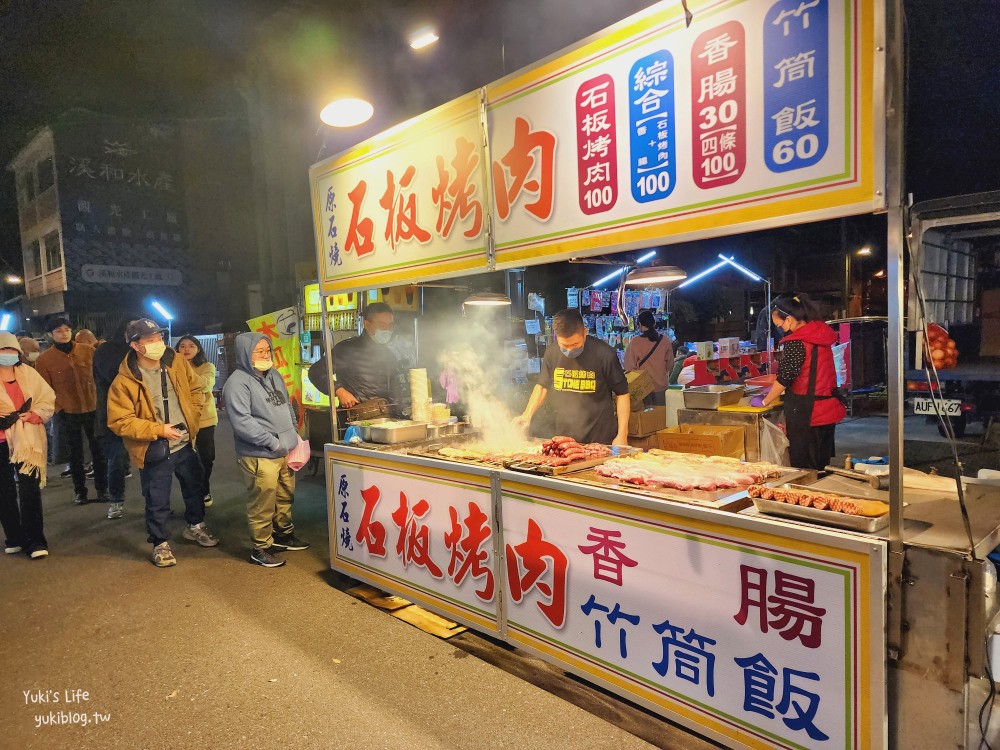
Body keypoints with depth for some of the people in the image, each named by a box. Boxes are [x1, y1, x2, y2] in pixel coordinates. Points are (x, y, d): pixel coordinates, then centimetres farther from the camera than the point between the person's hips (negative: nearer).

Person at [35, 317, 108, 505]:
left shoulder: (88, 350, -2)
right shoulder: (43, 359, -4)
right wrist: (58, 409, -8)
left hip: (93, 408, 0)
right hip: (67, 412, 0)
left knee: (98, 450, 8)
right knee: (76, 453, 12)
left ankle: (102, 488, 21)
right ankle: (80, 490, 26)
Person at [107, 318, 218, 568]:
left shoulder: (177, 362, -5)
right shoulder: (124, 381, -18)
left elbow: (195, 389, 11)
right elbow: (119, 421, -17)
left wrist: (192, 417, 1)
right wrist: (159, 430, -22)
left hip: (185, 444, 5)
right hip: (154, 452, -5)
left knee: (194, 489, 22)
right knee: (157, 502, 7)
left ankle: (195, 526, 46)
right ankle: (161, 544, 28)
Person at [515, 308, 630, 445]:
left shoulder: (604, 354, -13)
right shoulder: (552, 352, -2)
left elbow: (622, 394, -5)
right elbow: (542, 386, 12)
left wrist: (622, 436, -7)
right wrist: (527, 415, 0)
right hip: (563, 437, 3)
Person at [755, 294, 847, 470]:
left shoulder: (795, 342, -19)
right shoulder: (820, 334, 8)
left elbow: (784, 378, -15)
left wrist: (764, 401, -1)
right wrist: (777, 390, 19)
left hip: (806, 412, -8)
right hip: (827, 409, 9)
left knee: (803, 467, 3)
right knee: (822, 465, 17)